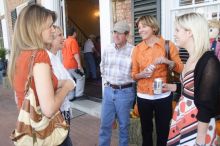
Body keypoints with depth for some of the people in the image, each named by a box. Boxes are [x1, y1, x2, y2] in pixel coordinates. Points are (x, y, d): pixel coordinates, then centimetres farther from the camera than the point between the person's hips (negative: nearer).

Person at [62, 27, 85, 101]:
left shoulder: (65, 41, 14)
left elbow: (63, 53, 19)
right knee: (81, 77, 6)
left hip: (66, 64, 8)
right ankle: (78, 94, 3)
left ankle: (70, 96, 14)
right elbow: (75, 53, -18)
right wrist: (79, 64, -19)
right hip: (73, 64, -8)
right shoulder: (73, 41, -10)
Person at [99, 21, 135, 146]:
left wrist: (127, 81, -7)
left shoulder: (133, 51, -13)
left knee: (124, 124, 13)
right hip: (108, 90, 4)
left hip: (125, 91, -4)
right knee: (105, 123, 14)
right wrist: (107, 80, 13)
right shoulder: (107, 49, 3)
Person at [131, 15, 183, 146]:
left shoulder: (168, 45, -5)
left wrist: (168, 62, -20)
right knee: (146, 131, 18)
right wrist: (142, 74, -15)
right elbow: (134, 74, 6)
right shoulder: (137, 49, 1)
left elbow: (180, 69, -2)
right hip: (143, 97, 2)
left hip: (163, 96, -1)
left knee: (163, 132, 12)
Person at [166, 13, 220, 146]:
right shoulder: (192, 57, 5)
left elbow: (207, 104, -21)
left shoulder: (208, 61, -21)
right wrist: (172, 87, 15)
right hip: (183, 118, 8)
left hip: (197, 125, -8)